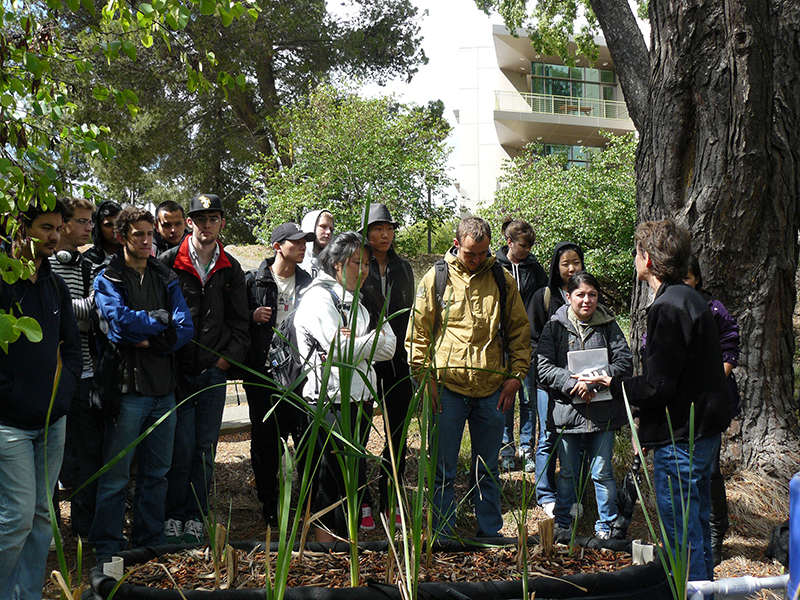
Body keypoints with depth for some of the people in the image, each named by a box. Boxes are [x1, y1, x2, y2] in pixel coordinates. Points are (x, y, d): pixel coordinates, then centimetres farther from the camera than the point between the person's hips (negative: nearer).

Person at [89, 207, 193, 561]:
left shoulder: (166, 278, 14)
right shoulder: (108, 279, 1)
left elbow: (185, 328, 3)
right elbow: (121, 319, -17)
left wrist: (151, 340, -12)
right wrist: (161, 319, -5)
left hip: (164, 386, 5)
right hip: (128, 386, -5)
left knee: (157, 472, 12)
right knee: (116, 474, -2)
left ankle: (151, 542, 23)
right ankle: (107, 549, 7)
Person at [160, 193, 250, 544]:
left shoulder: (230, 269, 11)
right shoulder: (169, 262, 1)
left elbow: (239, 322, 14)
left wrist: (229, 356, 1)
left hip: (215, 370, 3)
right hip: (177, 369, -3)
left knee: (205, 447, 5)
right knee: (181, 446, -6)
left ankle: (195, 518, 13)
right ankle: (172, 516, 7)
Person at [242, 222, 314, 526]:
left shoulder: (307, 283, 10)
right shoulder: (254, 281, 3)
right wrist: (253, 316, -15)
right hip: (262, 372, -1)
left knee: (306, 434, -3)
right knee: (265, 438, 5)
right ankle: (269, 503, 17)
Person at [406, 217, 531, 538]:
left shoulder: (502, 280, 5)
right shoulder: (435, 278, 0)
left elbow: (519, 331, 12)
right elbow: (418, 332, 3)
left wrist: (515, 375, 3)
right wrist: (425, 377, -5)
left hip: (492, 389, 2)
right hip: (447, 386, -2)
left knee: (487, 470, 13)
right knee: (443, 470, 5)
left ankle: (490, 533, 24)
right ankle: (443, 536, 16)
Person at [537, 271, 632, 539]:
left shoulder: (608, 325, 4)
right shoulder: (555, 326, 1)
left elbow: (625, 363, -3)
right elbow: (544, 367, -5)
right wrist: (573, 383, -20)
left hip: (603, 412, 0)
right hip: (567, 409, 0)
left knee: (602, 472, 6)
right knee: (568, 473, 10)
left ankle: (606, 526, 20)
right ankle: (561, 524, 26)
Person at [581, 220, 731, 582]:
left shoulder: (668, 308, -20)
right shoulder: (692, 300, 12)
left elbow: (656, 387, -21)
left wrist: (613, 385, -5)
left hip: (680, 439, -10)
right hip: (704, 432, 10)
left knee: (681, 534, -2)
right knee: (697, 525, 20)